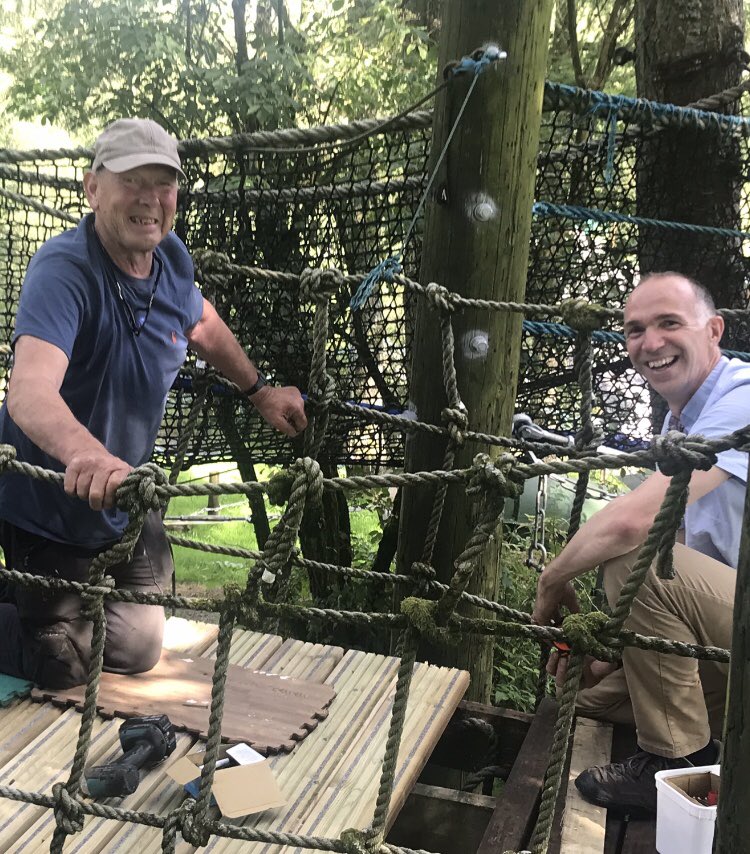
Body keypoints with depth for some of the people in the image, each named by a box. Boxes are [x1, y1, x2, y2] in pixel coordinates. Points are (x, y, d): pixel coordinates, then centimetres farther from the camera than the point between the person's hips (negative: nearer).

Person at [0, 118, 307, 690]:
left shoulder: (171, 258, -7)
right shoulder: (63, 271, -30)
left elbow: (200, 324, 17)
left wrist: (260, 391, 20)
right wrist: (87, 454, -66)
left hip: (125, 501, 7)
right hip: (50, 508, -7)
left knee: (139, 652, 20)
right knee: (64, 665, 4)